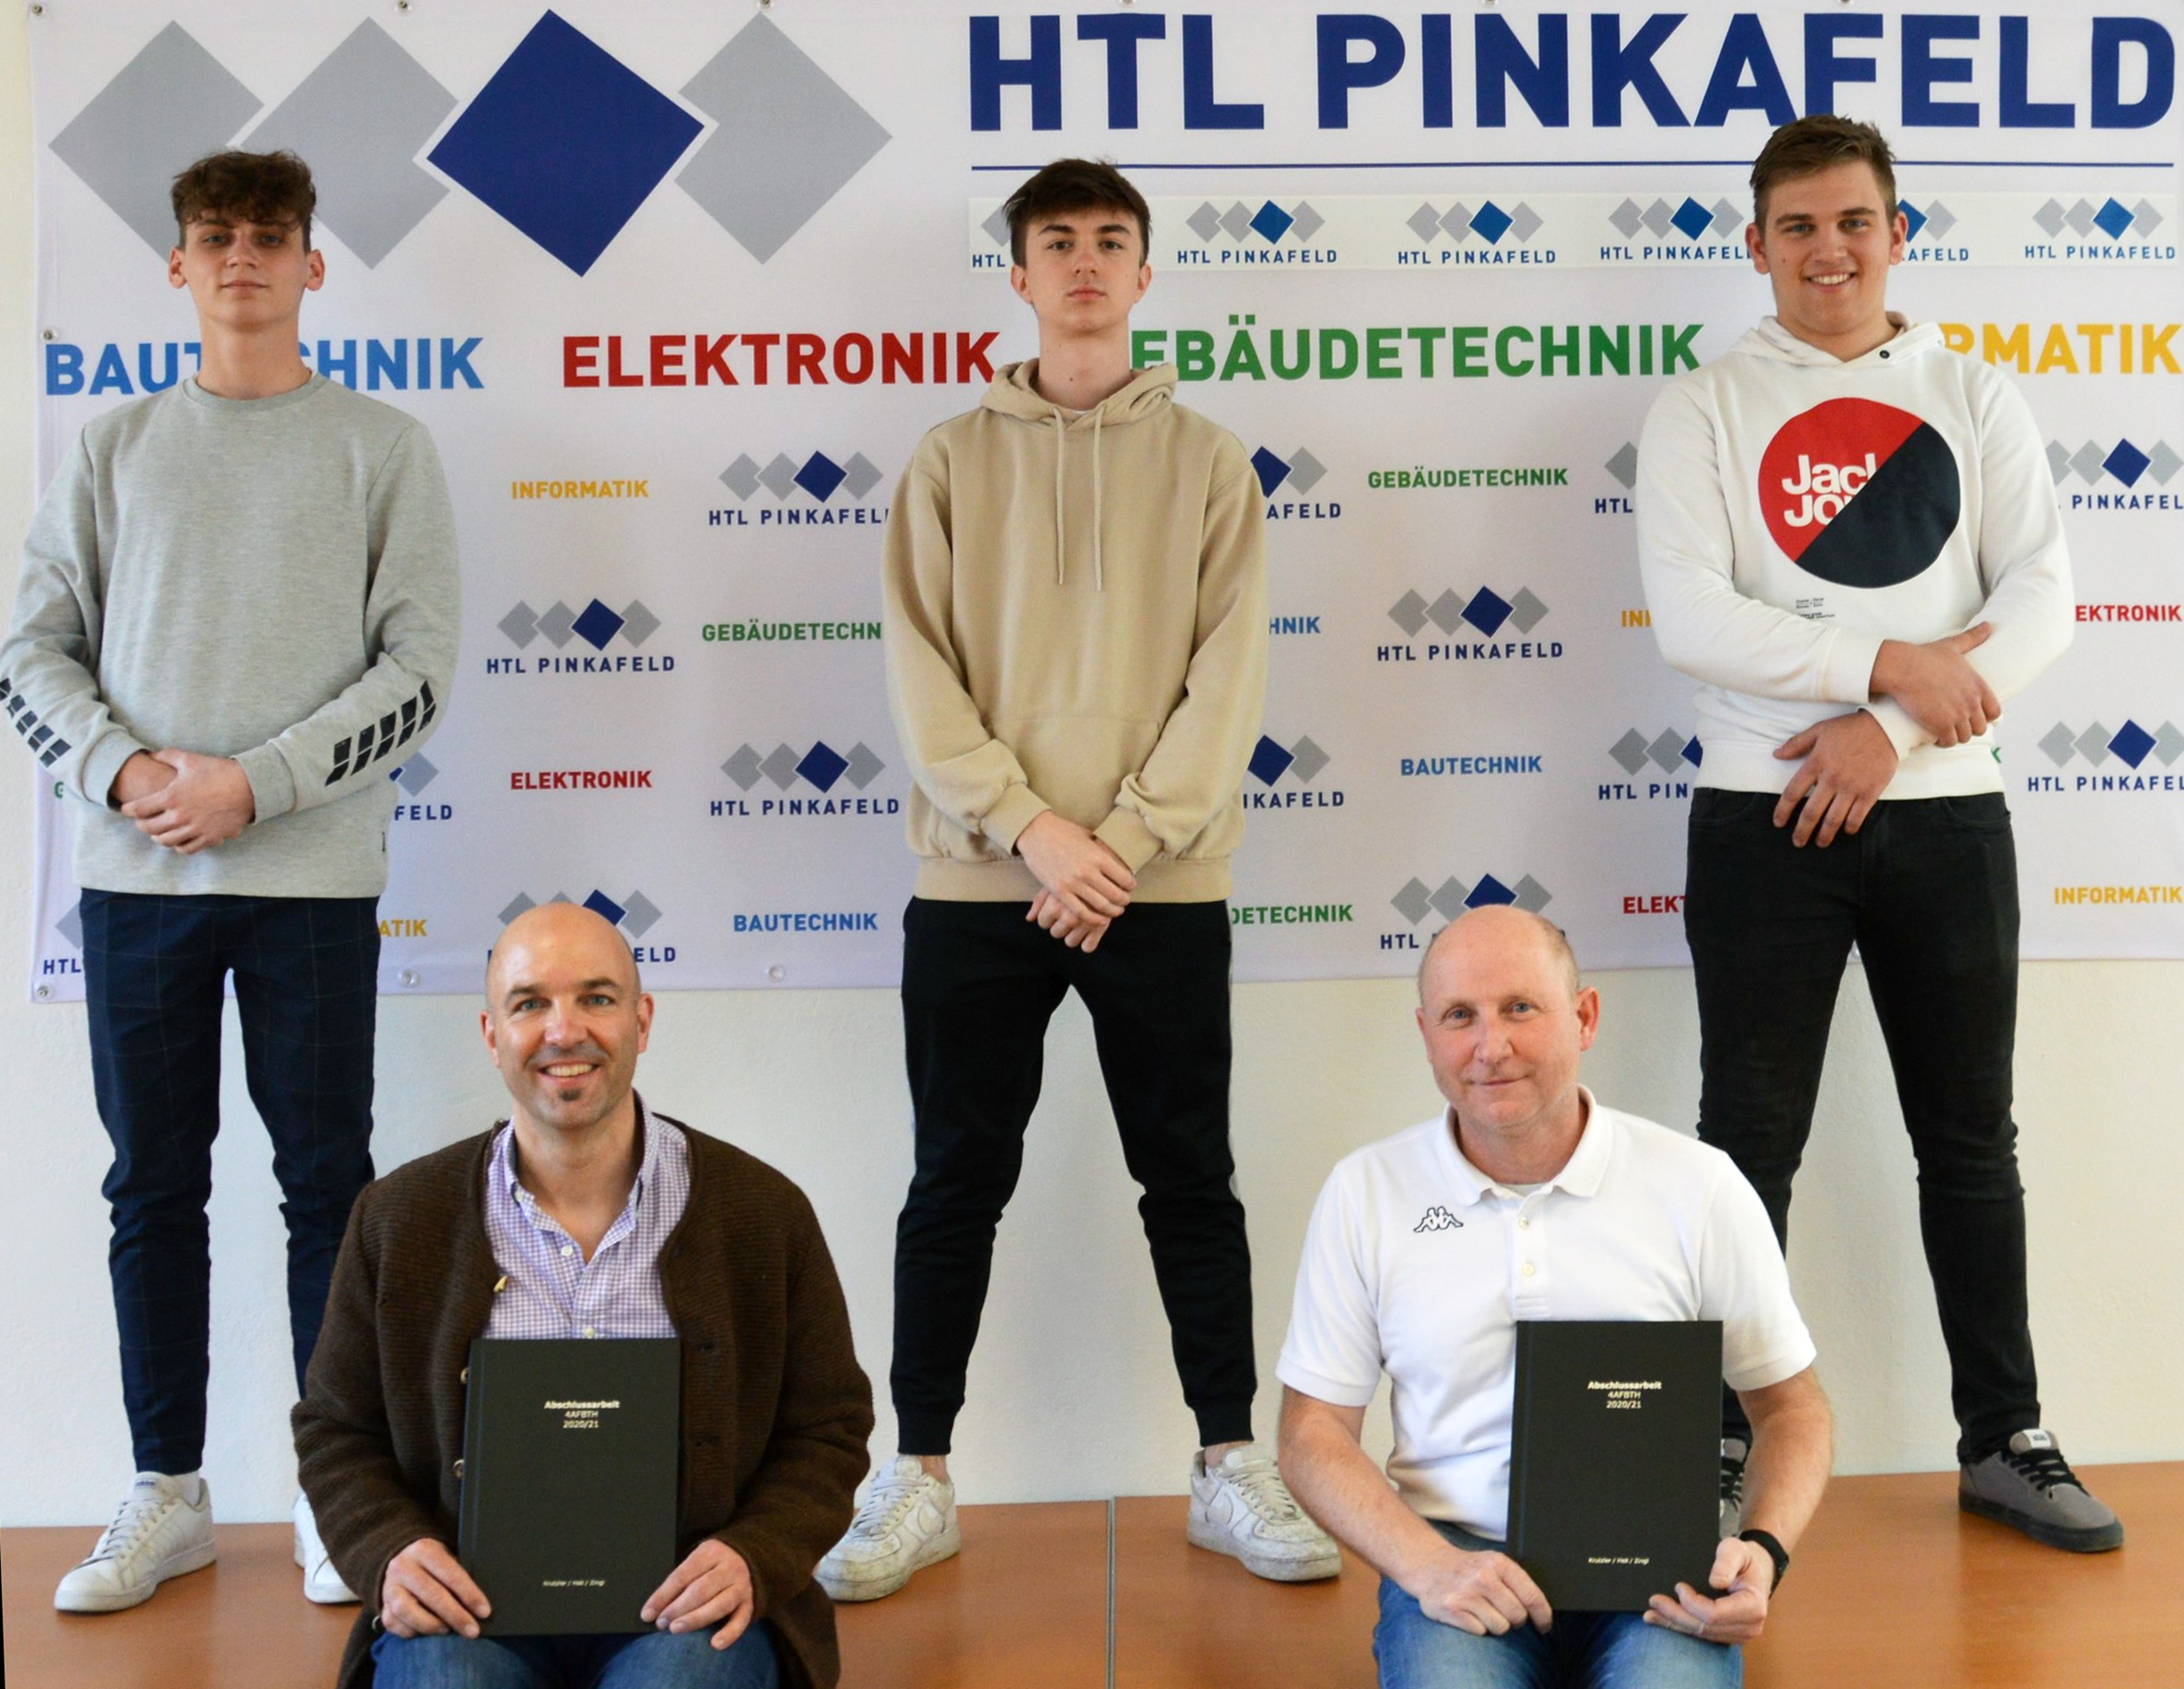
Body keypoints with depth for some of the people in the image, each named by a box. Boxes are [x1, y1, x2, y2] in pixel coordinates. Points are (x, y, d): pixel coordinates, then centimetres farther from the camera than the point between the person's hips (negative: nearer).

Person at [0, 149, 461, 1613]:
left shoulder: (383, 448, 4)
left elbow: (419, 666, -3)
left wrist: (257, 783, -13)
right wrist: (121, 769, -9)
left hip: (315, 874, -2)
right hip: (136, 876, 3)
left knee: (328, 1179, 3)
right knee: (155, 1187, 8)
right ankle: (168, 1493, 20)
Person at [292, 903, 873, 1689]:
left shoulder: (765, 1211, 4)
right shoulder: (399, 1218, 7)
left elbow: (827, 1431, 9)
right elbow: (336, 1433, 14)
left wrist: (754, 1557, -10)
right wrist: (390, 1554, -7)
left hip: (680, 1607, 0)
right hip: (469, 1604, 1)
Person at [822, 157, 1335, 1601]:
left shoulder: (1208, 461, 5)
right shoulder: (952, 461, 6)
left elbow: (1229, 674, -2)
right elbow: (921, 672, -1)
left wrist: (1129, 840, -13)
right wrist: (1028, 826, -14)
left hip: (1163, 888, 0)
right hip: (978, 884, 1)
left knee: (1192, 1178, 7)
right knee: (958, 1182, 7)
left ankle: (1232, 1467, 19)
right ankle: (920, 1481, 17)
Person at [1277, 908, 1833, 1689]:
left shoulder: (1697, 1185, 3)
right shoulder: (1366, 1192, 4)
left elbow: (1791, 1405, 10)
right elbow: (1313, 1431, 5)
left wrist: (1764, 1553, -10)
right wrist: (1428, 1565, -12)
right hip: (1458, 1554, 0)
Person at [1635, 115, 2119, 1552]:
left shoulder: (1977, 401, 8)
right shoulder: (1706, 411, 1)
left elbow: (2040, 605, -2)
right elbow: (1691, 619, -12)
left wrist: (1886, 732, -14)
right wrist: (1895, 665, -17)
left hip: (1947, 814, 3)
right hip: (1767, 822, -2)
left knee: (1972, 1139, 12)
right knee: (1753, 1145, 3)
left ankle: (2004, 1439, 25)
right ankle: (1725, 1444, 15)